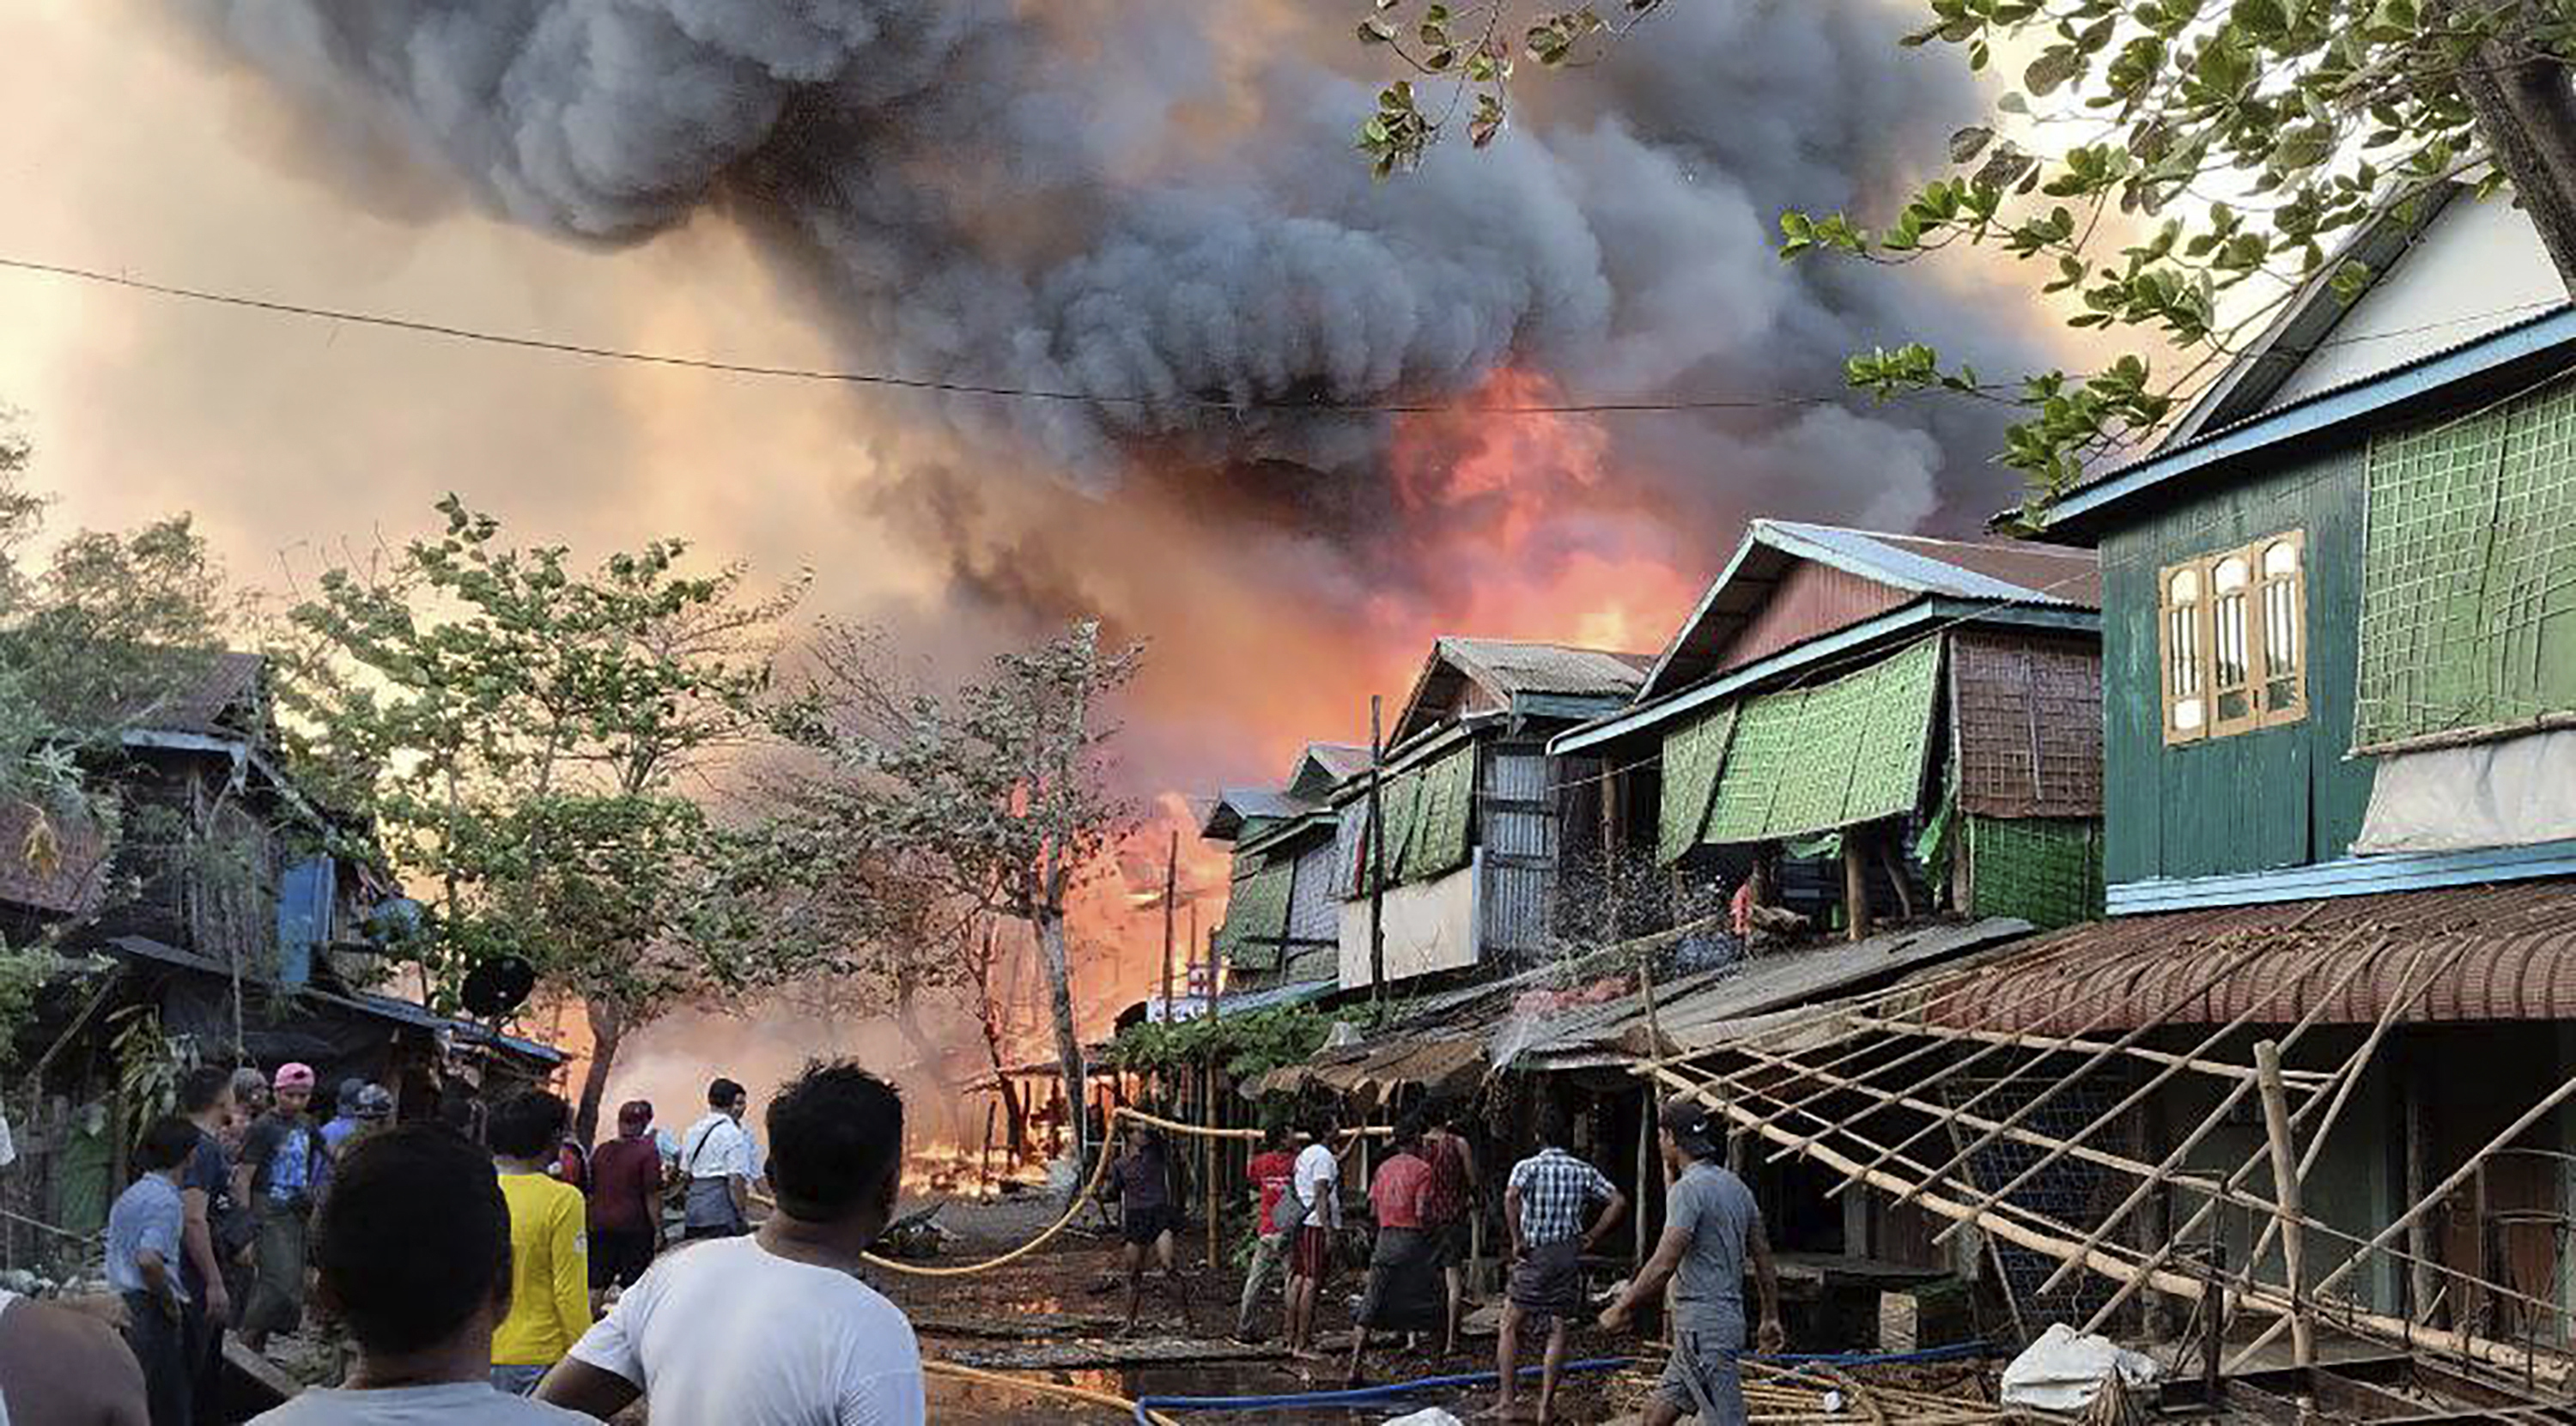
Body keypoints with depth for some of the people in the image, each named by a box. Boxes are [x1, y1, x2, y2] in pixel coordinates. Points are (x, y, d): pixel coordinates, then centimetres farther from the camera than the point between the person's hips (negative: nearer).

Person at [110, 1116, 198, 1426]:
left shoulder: (129, 1195, 15)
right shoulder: (167, 1200, -14)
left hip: (122, 1304, 9)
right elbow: (149, 1259, -26)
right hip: (152, 1310, -9)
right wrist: (170, 1302, -13)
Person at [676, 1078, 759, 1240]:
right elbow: (736, 1180, -14)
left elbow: (685, 1172, 15)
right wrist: (743, 1215, -9)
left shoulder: (692, 1132, 12)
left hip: (694, 1207, 7)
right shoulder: (733, 1134, -10)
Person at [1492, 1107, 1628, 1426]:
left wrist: (1517, 1241, -15)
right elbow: (1618, 1202, 0)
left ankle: (1506, 1400, 5)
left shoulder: (1528, 1167, -3)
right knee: (1557, 1330, 8)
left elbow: (1511, 1197, -23)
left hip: (1533, 1256, -3)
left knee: (1510, 1326, 9)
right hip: (1569, 1256, 3)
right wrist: (1591, 1237, 5)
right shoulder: (1584, 1171, 6)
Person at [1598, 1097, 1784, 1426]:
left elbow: (1664, 1265, -21)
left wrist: (1622, 1309, -12)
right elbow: (1763, 1258, 17)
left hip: (1702, 1327, -10)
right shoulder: (1736, 1186, 13)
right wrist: (1771, 1317, 25)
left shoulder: (1688, 1189, -16)